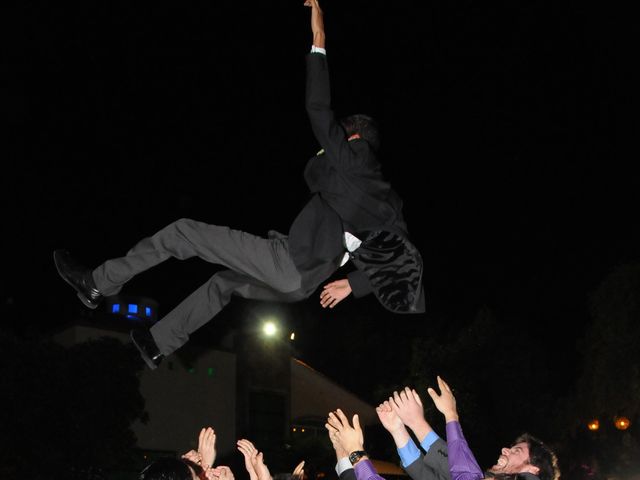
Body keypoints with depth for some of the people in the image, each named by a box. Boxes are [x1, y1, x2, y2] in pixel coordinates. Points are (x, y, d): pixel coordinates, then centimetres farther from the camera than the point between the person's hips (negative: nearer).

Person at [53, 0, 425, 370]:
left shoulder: (354, 159, -3)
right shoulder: (387, 198, 17)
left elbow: (319, 111, -11)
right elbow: (402, 256, 14)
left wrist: (319, 43, -5)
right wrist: (352, 284, 17)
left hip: (289, 259, -9)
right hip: (303, 283, 9)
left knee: (183, 232, -3)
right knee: (223, 282, 32)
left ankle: (98, 285, 3)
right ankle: (157, 346, 38)